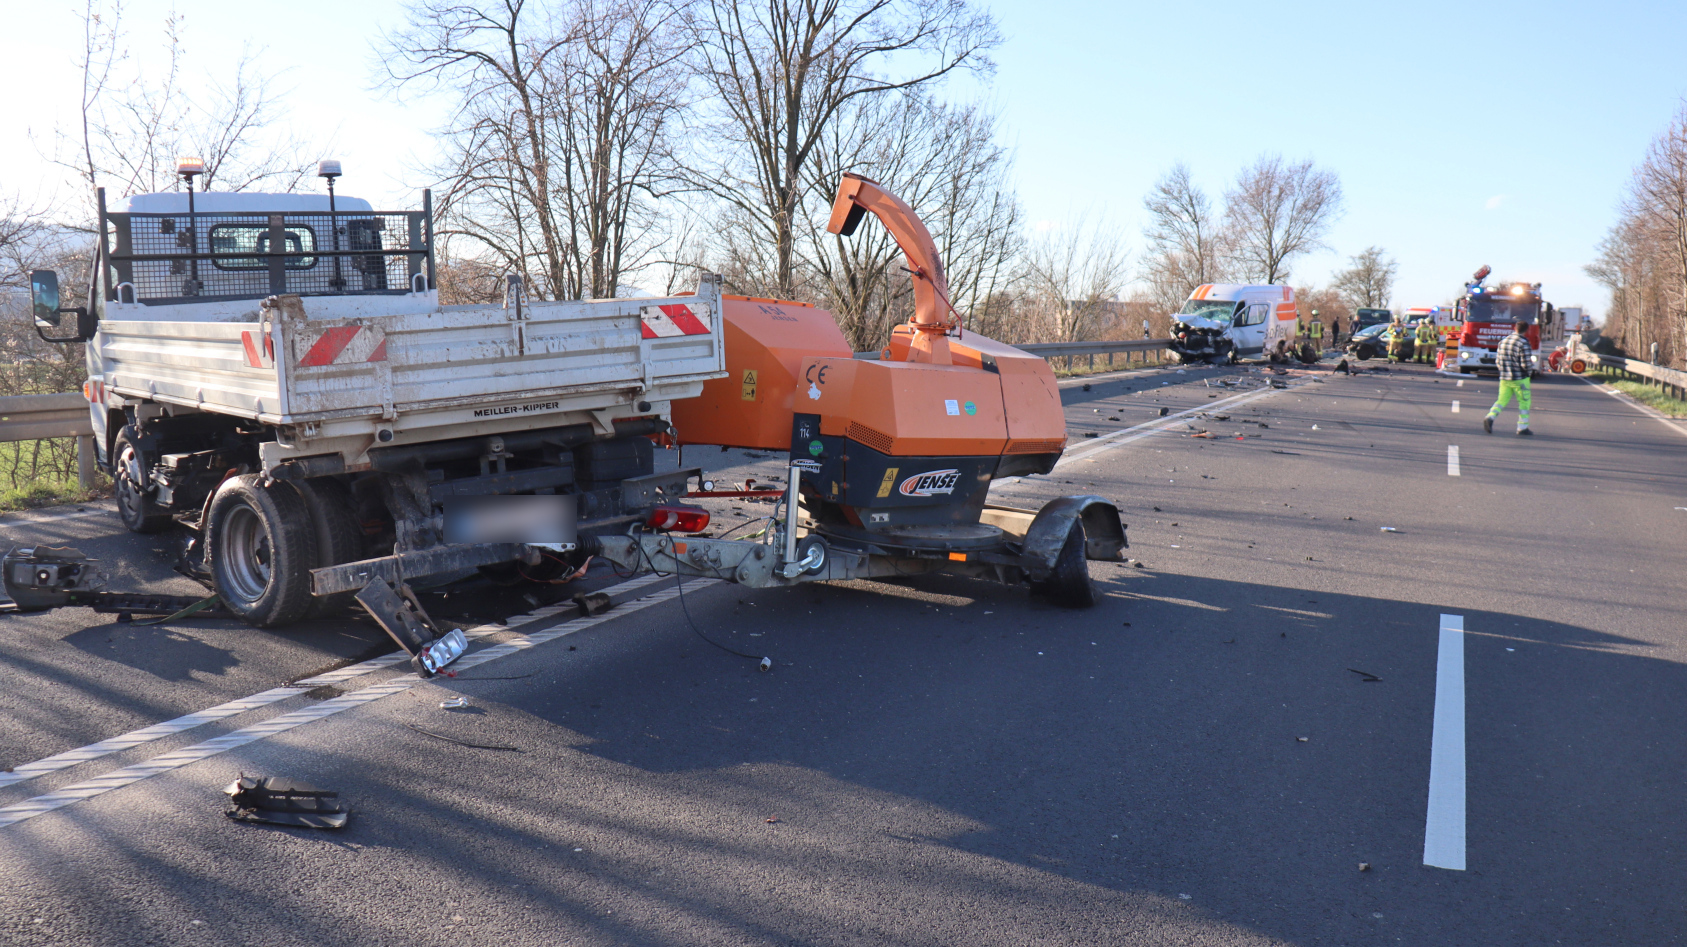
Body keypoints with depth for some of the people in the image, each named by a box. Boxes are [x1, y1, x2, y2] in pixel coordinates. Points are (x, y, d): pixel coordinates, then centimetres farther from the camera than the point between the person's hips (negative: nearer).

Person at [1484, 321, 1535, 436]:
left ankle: (1490, 417, -13)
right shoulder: (1523, 343, -13)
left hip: (1504, 378, 5)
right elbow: (1525, 364, -17)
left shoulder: (1503, 341, 6)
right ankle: (1522, 427, 8)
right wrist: (1528, 371, 3)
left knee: (1502, 400, 10)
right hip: (1520, 378, -5)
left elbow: (1497, 361, 9)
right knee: (1524, 402, 6)